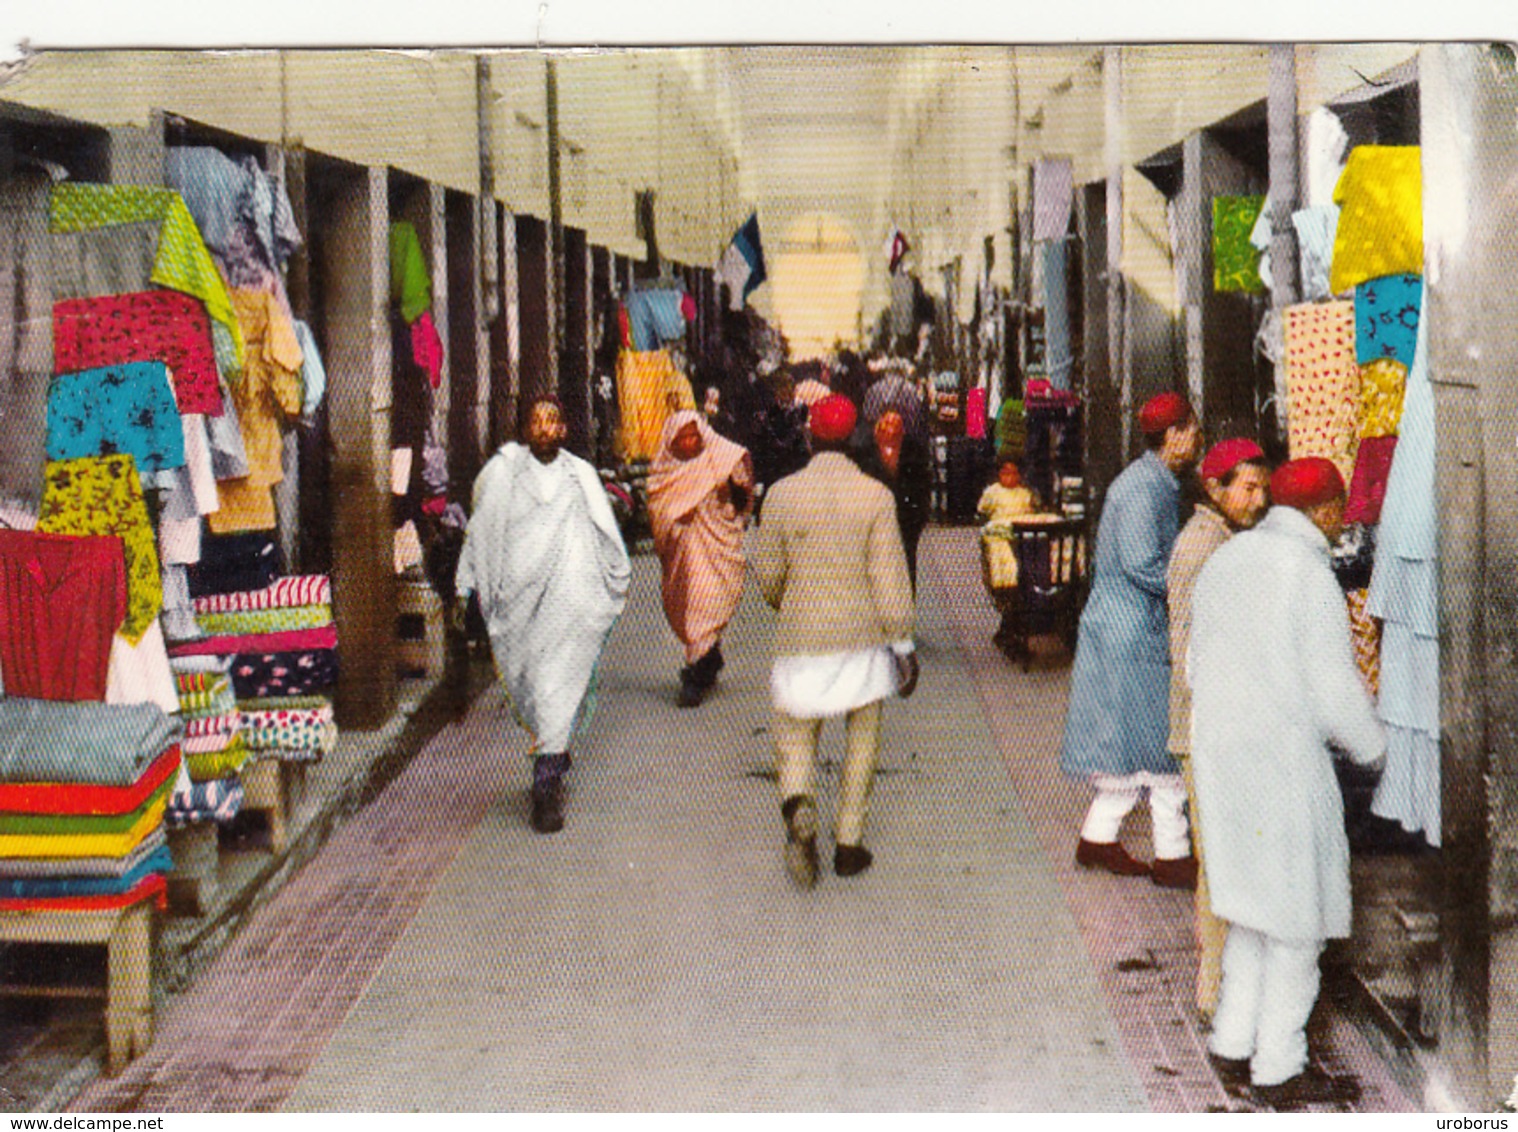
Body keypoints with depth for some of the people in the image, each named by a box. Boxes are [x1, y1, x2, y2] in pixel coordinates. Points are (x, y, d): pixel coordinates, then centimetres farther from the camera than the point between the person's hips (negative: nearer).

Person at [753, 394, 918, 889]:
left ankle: (798, 801, -19)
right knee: (862, 740, 15)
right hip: (862, 637, 0)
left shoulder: (782, 494, -4)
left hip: (801, 638, 0)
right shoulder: (875, 496, -7)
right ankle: (848, 842, 18)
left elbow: (768, 573, 3)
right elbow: (890, 575, -7)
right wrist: (903, 644, -1)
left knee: (795, 735, 11)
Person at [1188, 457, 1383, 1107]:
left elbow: (1196, 667, 14)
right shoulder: (1311, 576, -16)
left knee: (1256, 902, 19)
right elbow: (1335, 693, -15)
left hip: (1219, 752, 8)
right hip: (1284, 760, -8)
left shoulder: (1226, 559, 8)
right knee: (1297, 914, 5)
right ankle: (1278, 1067, 13)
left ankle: (1233, 1042, 24)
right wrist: (1373, 748, 2)